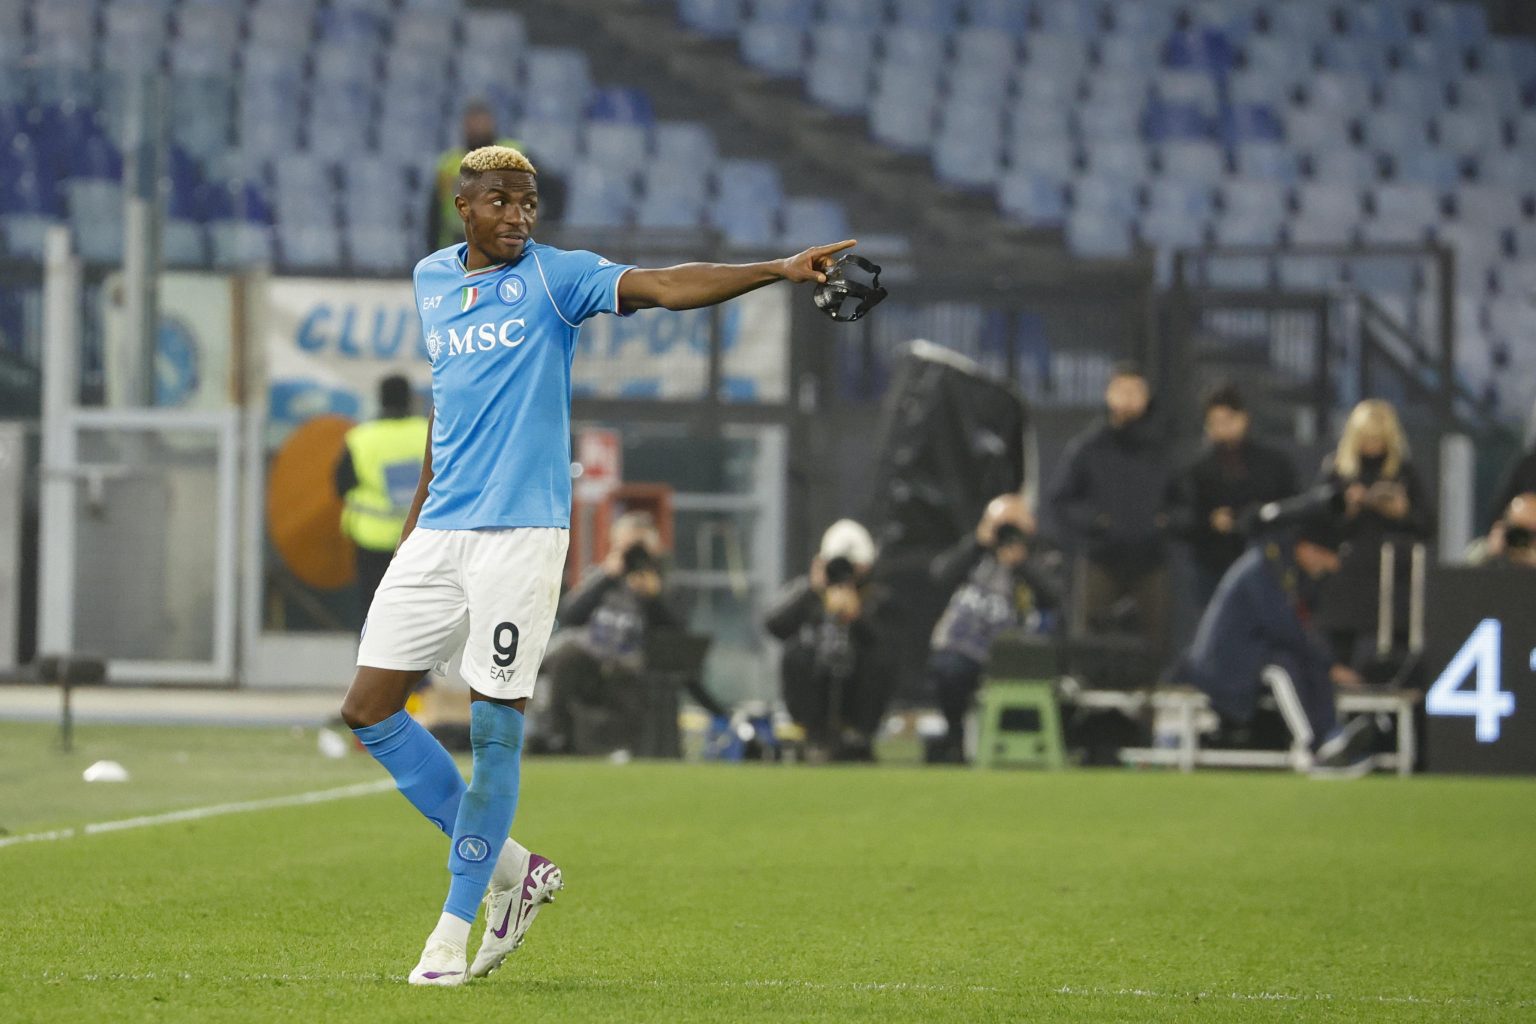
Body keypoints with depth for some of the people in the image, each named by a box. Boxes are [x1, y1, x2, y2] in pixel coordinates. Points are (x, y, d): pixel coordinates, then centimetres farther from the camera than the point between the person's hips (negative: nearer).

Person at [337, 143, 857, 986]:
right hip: (440, 531, 6)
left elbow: (664, 286, -17)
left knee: (496, 727, -6)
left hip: (520, 530, -5)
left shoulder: (555, 277, -3)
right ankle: (509, 866, 14)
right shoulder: (431, 281, 12)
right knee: (369, 710, 1)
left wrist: (780, 269, -32)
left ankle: (456, 928, 6)